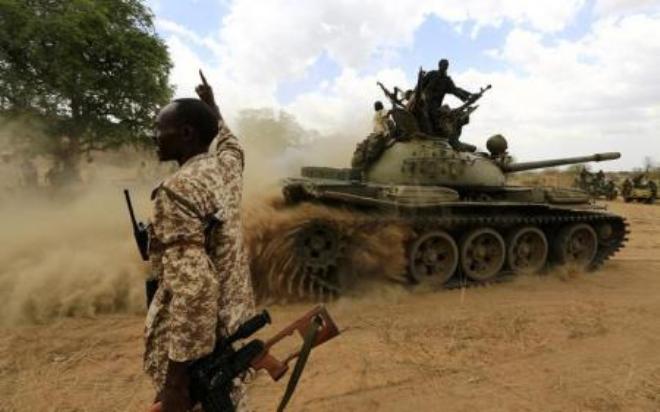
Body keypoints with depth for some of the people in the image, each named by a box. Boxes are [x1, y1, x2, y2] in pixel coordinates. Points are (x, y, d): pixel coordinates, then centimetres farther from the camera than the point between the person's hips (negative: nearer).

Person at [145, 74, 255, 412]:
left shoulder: (177, 191, -24)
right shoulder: (228, 165, -1)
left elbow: (192, 287, -29)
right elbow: (228, 140, 26)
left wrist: (176, 376, -24)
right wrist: (211, 105, 39)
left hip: (193, 333, -8)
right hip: (232, 317, 8)